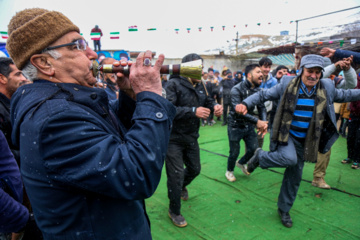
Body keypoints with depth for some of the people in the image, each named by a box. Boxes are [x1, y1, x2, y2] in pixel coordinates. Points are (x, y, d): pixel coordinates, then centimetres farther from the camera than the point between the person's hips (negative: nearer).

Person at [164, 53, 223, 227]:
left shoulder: (200, 85, 4)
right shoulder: (174, 84, -18)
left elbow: (208, 101, 10)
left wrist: (215, 106, -14)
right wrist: (193, 111, -35)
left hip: (191, 137, 7)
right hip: (174, 139, -7)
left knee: (195, 169, 23)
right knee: (176, 175, 2)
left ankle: (181, 186, 57)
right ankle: (174, 211, 25)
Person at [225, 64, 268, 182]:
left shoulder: (258, 90, 0)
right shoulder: (237, 89, -21)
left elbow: (262, 107, -2)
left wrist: (264, 122, -22)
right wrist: (257, 121, -34)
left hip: (249, 125, 6)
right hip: (235, 126, -5)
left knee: (254, 148, 7)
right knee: (234, 152, 5)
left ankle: (241, 163, 38)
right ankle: (229, 171, 34)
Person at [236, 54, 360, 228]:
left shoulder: (327, 88, -2)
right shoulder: (287, 85, -12)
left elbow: (344, 95, 16)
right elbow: (263, 94, -8)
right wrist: (245, 104, -22)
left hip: (304, 140, 4)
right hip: (285, 134, -4)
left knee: (294, 178, 12)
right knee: (289, 158, -35)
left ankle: (284, 210, 33)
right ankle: (260, 156, -3)